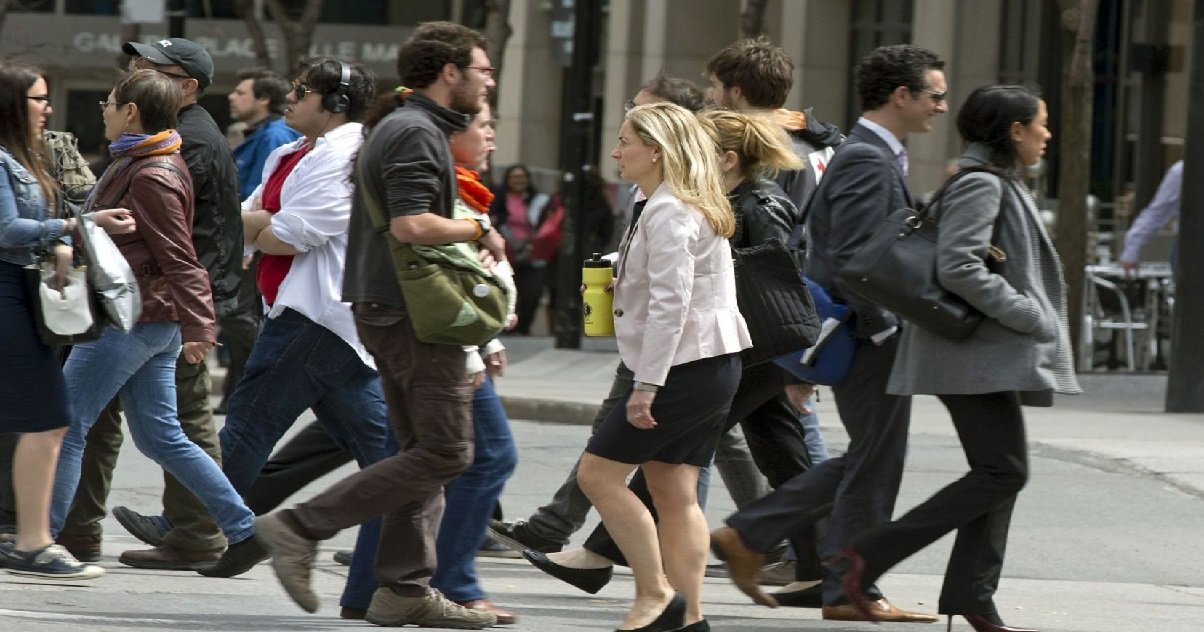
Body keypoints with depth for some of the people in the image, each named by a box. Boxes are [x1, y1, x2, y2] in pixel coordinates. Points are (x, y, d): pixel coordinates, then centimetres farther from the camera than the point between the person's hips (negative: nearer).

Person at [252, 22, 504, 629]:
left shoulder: (397, 127, 18)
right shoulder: (416, 133, -14)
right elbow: (412, 225, -26)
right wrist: (480, 230, -11)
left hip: (383, 307, 11)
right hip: (415, 312, -11)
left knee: (422, 450, 12)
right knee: (445, 452, -9)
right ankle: (302, 527, -11)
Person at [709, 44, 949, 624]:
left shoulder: (871, 155, 16)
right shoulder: (869, 162, -18)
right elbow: (852, 259, -24)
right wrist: (884, 330, -19)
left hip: (868, 336, 10)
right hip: (871, 339, -10)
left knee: (867, 462, 16)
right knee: (874, 466, 0)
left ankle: (747, 537, 16)